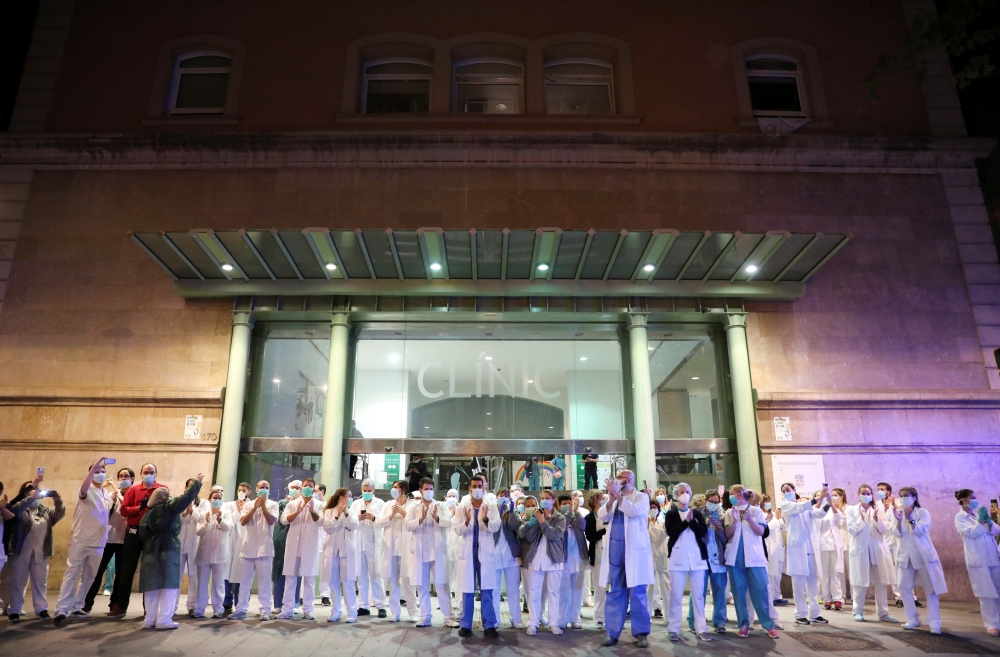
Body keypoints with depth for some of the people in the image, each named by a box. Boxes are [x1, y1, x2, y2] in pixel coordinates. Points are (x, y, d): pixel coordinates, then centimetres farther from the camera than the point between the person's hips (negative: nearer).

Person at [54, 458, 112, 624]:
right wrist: (93, 467, -40)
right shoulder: (88, 490, -6)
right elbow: (83, 490, -33)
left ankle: (77, 608, 17)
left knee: (89, 577, 9)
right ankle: (61, 609, -7)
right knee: (71, 574, -6)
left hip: (98, 543, 6)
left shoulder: (108, 495, 13)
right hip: (80, 540, -6)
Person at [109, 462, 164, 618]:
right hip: (134, 532, 1)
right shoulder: (133, 489, 7)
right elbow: (123, 510, -2)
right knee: (127, 570, 6)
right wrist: (139, 508, -17)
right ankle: (120, 606, 15)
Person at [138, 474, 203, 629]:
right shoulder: (167, 508, -8)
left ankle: (151, 619, 14)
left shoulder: (148, 513, 14)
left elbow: (143, 534, 16)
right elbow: (186, 498, -12)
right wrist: (197, 482, -1)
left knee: (153, 586, 10)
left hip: (151, 553, 8)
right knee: (168, 586, -5)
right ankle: (164, 620, -7)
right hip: (167, 551, -8)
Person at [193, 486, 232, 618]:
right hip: (204, 552, 2)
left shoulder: (226, 513, 3)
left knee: (219, 582, 2)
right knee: (202, 582, 6)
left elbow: (229, 527, -14)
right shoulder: (203, 513, 7)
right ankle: (199, 609, 12)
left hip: (220, 553, -1)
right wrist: (207, 522, -22)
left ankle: (218, 609, 6)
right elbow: (198, 531, -2)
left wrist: (220, 519, -34)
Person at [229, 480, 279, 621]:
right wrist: (255, 507, -11)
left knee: (264, 580, -2)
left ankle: (265, 610, 0)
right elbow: (243, 522, -2)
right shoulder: (248, 505, 10)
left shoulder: (272, 505, 3)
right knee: (245, 580, 8)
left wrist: (263, 505, -12)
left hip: (264, 547, -3)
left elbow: (272, 521, -11)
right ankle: (241, 609, 16)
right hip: (248, 547, 3)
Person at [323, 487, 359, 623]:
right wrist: (337, 516, -15)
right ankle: (336, 611, 14)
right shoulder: (329, 512, 7)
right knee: (334, 582, 4)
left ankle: (352, 612, 1)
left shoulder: (352, 512, 8)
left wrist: (346, 513, -14)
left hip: (347, 550, -1)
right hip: (333, 550, 1)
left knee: (348, 582, -3)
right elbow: (327, 528, -6)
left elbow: (354, 526, -8)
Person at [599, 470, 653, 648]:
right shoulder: (613, 499, 15)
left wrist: (617, 495, -19)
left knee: (637, 593, 1)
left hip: (634, 551, -4)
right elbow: (602, 516, 2)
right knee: (615, 593, 7)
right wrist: (611, 499, -12)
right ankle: (612, 632, 10)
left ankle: (641, 632, 9)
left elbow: (635, 511, -19)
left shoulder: (641, 497, 1)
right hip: (615, 551, 5)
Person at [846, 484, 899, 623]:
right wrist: (861, 519, -17)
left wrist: (877, 519, -17)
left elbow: (885, 530, -1)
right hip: (860, 549, -2)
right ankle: (858, 612, 11)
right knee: (860, 582, 3)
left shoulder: (878, 508, 6)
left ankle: (883, 613, 14)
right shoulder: (852, 510, 2)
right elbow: (852, 530, -6)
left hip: (877, 548, 2)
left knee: (881, 583, 5)